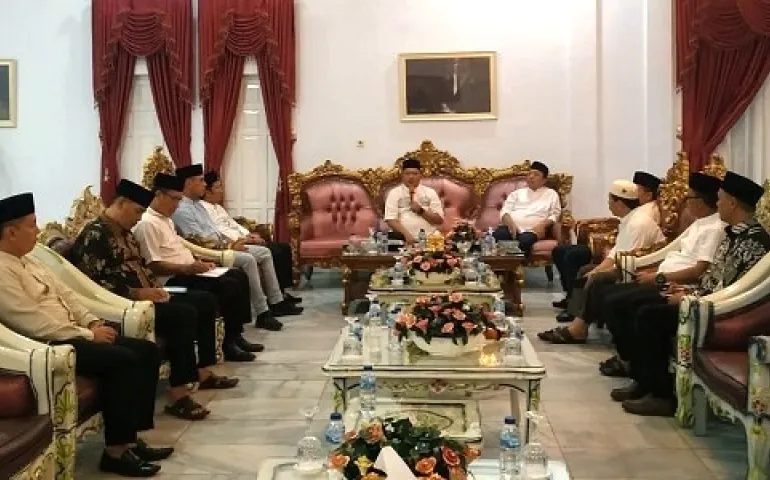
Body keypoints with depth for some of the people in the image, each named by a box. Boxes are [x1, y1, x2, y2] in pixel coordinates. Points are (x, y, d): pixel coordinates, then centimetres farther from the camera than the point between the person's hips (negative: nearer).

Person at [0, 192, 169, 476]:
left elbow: (63, 293, 18)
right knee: (123, 360, -26)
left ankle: (131, 437, 1)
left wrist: (92, 322, 3)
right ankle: (116, 451, -15)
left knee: (147, 351, -1)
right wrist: (88, 335, -15)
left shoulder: (26, 259, 15)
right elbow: (36, 324, -21)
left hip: (70, 333, 10)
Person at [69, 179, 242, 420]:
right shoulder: (95, 234, -13)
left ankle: (203, 372, 12)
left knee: (206, 300, 8)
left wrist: (154, 288, 2)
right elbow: (94, 283, -21)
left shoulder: (125, 232, 17)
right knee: (184, 313, -30)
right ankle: (178, 395, -30)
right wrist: (137, 294, -22)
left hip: (144, 297, 11)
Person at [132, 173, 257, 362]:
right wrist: (188, 268, -26)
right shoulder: (147, 223, -15)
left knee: (238, 276, 6)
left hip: (187, 273, 11)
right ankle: (230, 342, -9)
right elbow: (154, 266, -21)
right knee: (230, 286, -21)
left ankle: (236, 335, 7)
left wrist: (199, 264, 6)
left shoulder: (166, 219, 17)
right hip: (173, 280, -11)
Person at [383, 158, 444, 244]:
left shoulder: (430, 193, 10)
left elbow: (439, 220, 6)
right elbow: (391, 219, -4)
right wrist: (406, 234, -17)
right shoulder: (394, 193, 6)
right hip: (402, 240, -1)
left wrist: (421, 211, -7)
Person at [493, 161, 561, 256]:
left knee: (525, 241, -40)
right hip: (511, 227, 2)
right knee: (498, 235, -35)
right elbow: (505, 210, 15)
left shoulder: (551, 194, 21)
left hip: (531, 231, -2)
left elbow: (555, 215, 12)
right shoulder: (517, 192, 27)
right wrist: (510, 223, -9)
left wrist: (543, 225, -10)